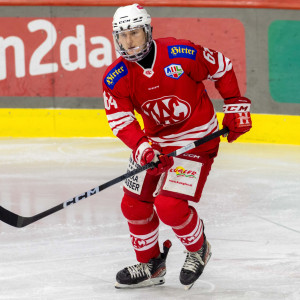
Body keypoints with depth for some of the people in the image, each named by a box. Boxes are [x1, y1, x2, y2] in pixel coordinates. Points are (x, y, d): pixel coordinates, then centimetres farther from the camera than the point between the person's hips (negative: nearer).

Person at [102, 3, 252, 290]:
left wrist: (236, 106, -3)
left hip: (196, 139, -6)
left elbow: (222, 68, -5)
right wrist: (140, 147, -32)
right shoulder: (116, 78, -10)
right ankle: (150, 265, 26)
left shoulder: (181, 53, -20)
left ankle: (198, 248, 12)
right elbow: (120, 120, -14)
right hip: (155, 140, 6)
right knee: (134, 204, 6)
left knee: (170, 205, -17)